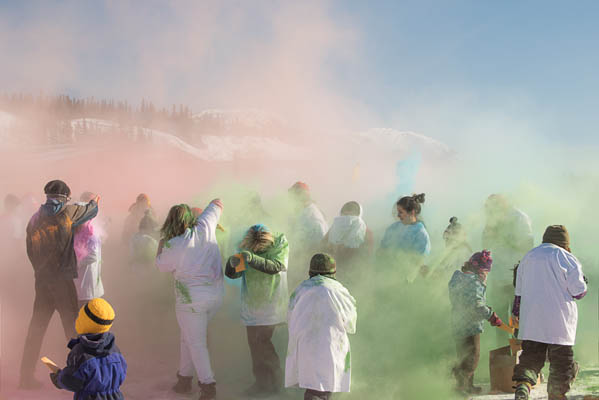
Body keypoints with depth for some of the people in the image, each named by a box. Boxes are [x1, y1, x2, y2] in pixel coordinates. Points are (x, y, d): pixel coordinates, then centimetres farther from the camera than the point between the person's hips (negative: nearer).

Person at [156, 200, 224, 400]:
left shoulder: (171, 245, -14)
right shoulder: (204, 228, -5)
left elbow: (162, 265, 6)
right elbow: (217, 205, 13)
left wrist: (161, 244, 19)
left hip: (192, 299, -6)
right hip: (216, 295, 6)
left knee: (196, 343, 4)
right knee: (189, 337, 20)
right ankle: (184, 378, 30)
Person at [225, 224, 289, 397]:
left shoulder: (281, 244, -12)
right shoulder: (246, 247, -4)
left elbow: (276, 266, -27)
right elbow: (232, 274, -4)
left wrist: (252, 258, -41)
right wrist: (233, 263, -29)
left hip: (271, 303, -5)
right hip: (251, 303, 5)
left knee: (262, 341, -9)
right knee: (253, 342, 9)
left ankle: (275, 381, 6)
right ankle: (261, 382, 23)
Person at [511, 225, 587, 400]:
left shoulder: (528, 257, 13)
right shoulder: (566, 258, -5)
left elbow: (519, 292, 16)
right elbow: (578, 292, -5)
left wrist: (517, 313, 25)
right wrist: (583, 282, 16)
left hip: (531, 322, 4)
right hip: (559, 322, -4)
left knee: (531, 356, 6)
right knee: (562, 360, 7)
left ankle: (523, 384, -18)